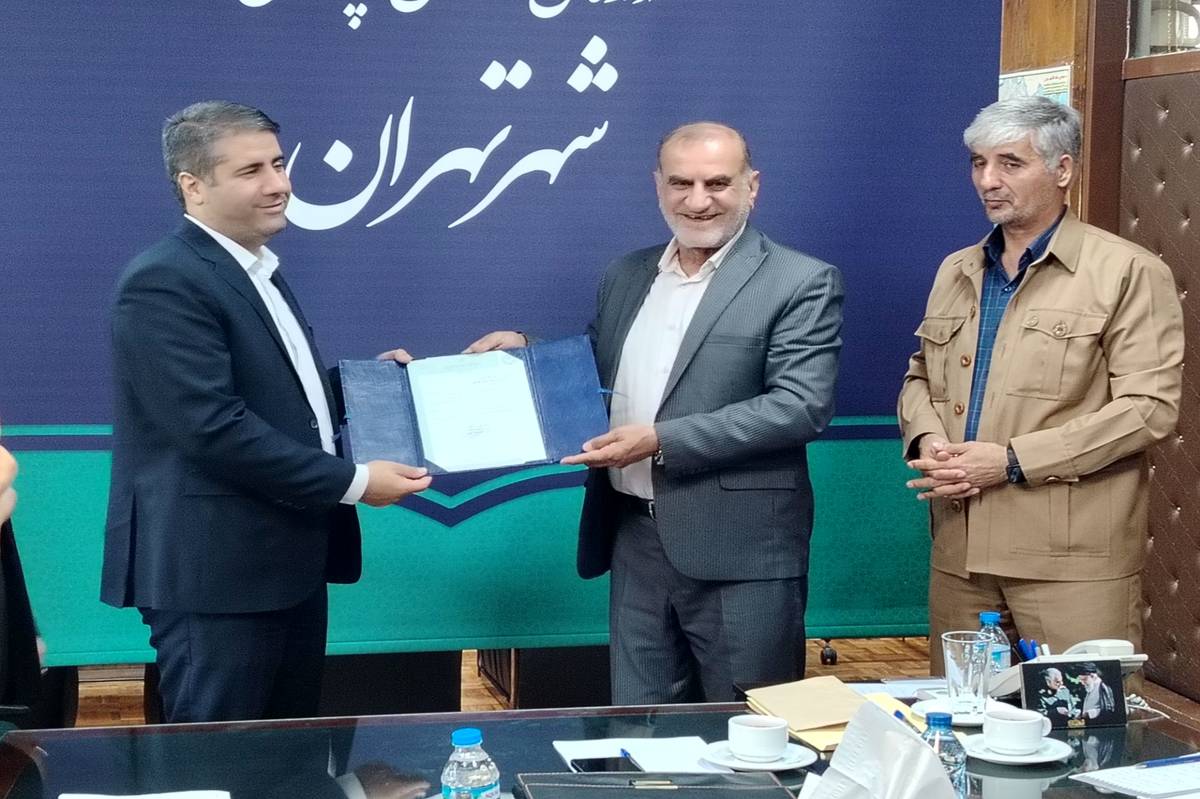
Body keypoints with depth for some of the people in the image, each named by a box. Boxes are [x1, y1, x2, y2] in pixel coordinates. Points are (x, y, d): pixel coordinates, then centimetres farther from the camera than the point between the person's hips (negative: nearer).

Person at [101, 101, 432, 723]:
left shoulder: (257, 270, 15)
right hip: (215, 573, -9)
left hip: (287, 564, 10)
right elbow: (214, 428, -24)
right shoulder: (165, 282, -16)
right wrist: (353, 482, -20)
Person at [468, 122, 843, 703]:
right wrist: (527, 355, 5)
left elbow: (802, 406, -17)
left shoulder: (800, 282, -7)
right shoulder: (625, 276, 13)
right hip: (636, 541, 6)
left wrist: (663, 441, -20)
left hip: (740, 552, -6)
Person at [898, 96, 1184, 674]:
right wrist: (927, 439, 0)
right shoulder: (956, 272, 16)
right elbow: (920, 376, 24)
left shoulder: (1127, 273, -4)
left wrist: (1012, 461, -15)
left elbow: (1148, 406, -11)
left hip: (1074, 563, -5)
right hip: (959, 554, 6)